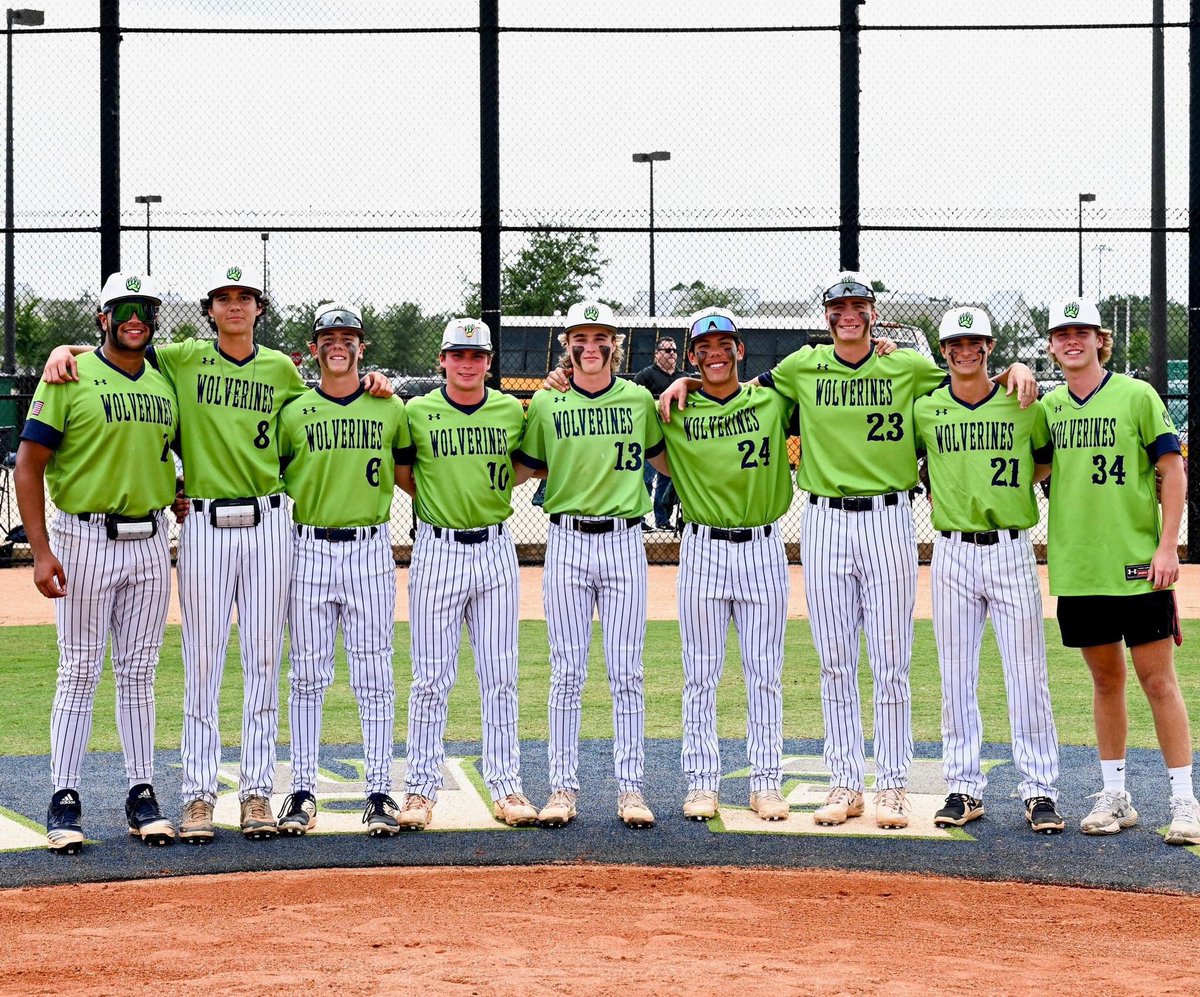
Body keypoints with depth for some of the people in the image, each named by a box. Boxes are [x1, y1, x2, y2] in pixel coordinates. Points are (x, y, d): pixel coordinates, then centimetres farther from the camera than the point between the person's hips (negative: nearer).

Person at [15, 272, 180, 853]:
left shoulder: (165, 385, 10)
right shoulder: (69, 378, -6)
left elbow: (177, 452, 24)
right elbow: (28, 467, -9)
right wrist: (40, 552, -16)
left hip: (150, 543, 5)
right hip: (85, 540, -5)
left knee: (138, 673, 9)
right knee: (79, 672, -2)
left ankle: (142, 796, 15)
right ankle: (64, 803, 4)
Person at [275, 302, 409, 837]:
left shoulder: (390, 408, 7)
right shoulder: (294, 412, 4)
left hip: (371, 550, 0)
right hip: (308, 549, 0)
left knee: (374, 677, 1)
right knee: (308, 676, 3)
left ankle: (380, 792, 4)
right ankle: (303, 791, 9)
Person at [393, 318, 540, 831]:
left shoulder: (512, 411, 6)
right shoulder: (417, 412, 0)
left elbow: (531, 465, 18)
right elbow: (400, 470, 10)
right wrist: (435, 499, 4)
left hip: (496, 550, 2)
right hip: (438, 551, -2)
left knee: (500, 677, 5)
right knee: (431, 677, 0)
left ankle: (506, 787, 10)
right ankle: (421, 789, 5)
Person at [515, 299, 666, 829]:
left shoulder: (639, 400, 7)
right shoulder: (546, 402, 5)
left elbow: (664, 460, 17)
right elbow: (523, 468, 11)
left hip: (624, 542, 0)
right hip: (566, 542, 0)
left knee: (626, 672, 0)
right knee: (567, 672, 1)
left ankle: (631, 789, 4)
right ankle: (562, 789, 6)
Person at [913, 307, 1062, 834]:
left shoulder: (1025, 407, 3)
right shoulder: (924, 410, 5)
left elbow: (1048, 465, 15)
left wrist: (1010, 486, 3)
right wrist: (943, 491, 7)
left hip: (1011, 551, -1)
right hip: (951, 555, 1)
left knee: (1026, 673, -1)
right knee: (956, 676, 4)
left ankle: (1040, 791, 4)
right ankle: (964, 789, 12)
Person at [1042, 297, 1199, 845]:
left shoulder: (1136, 395, -3)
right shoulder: (1048, 405, 9)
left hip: (1136, 566, -4)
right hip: (1076, 568, 4)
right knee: (1104, 680, 12)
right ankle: (1114, 796, 19)